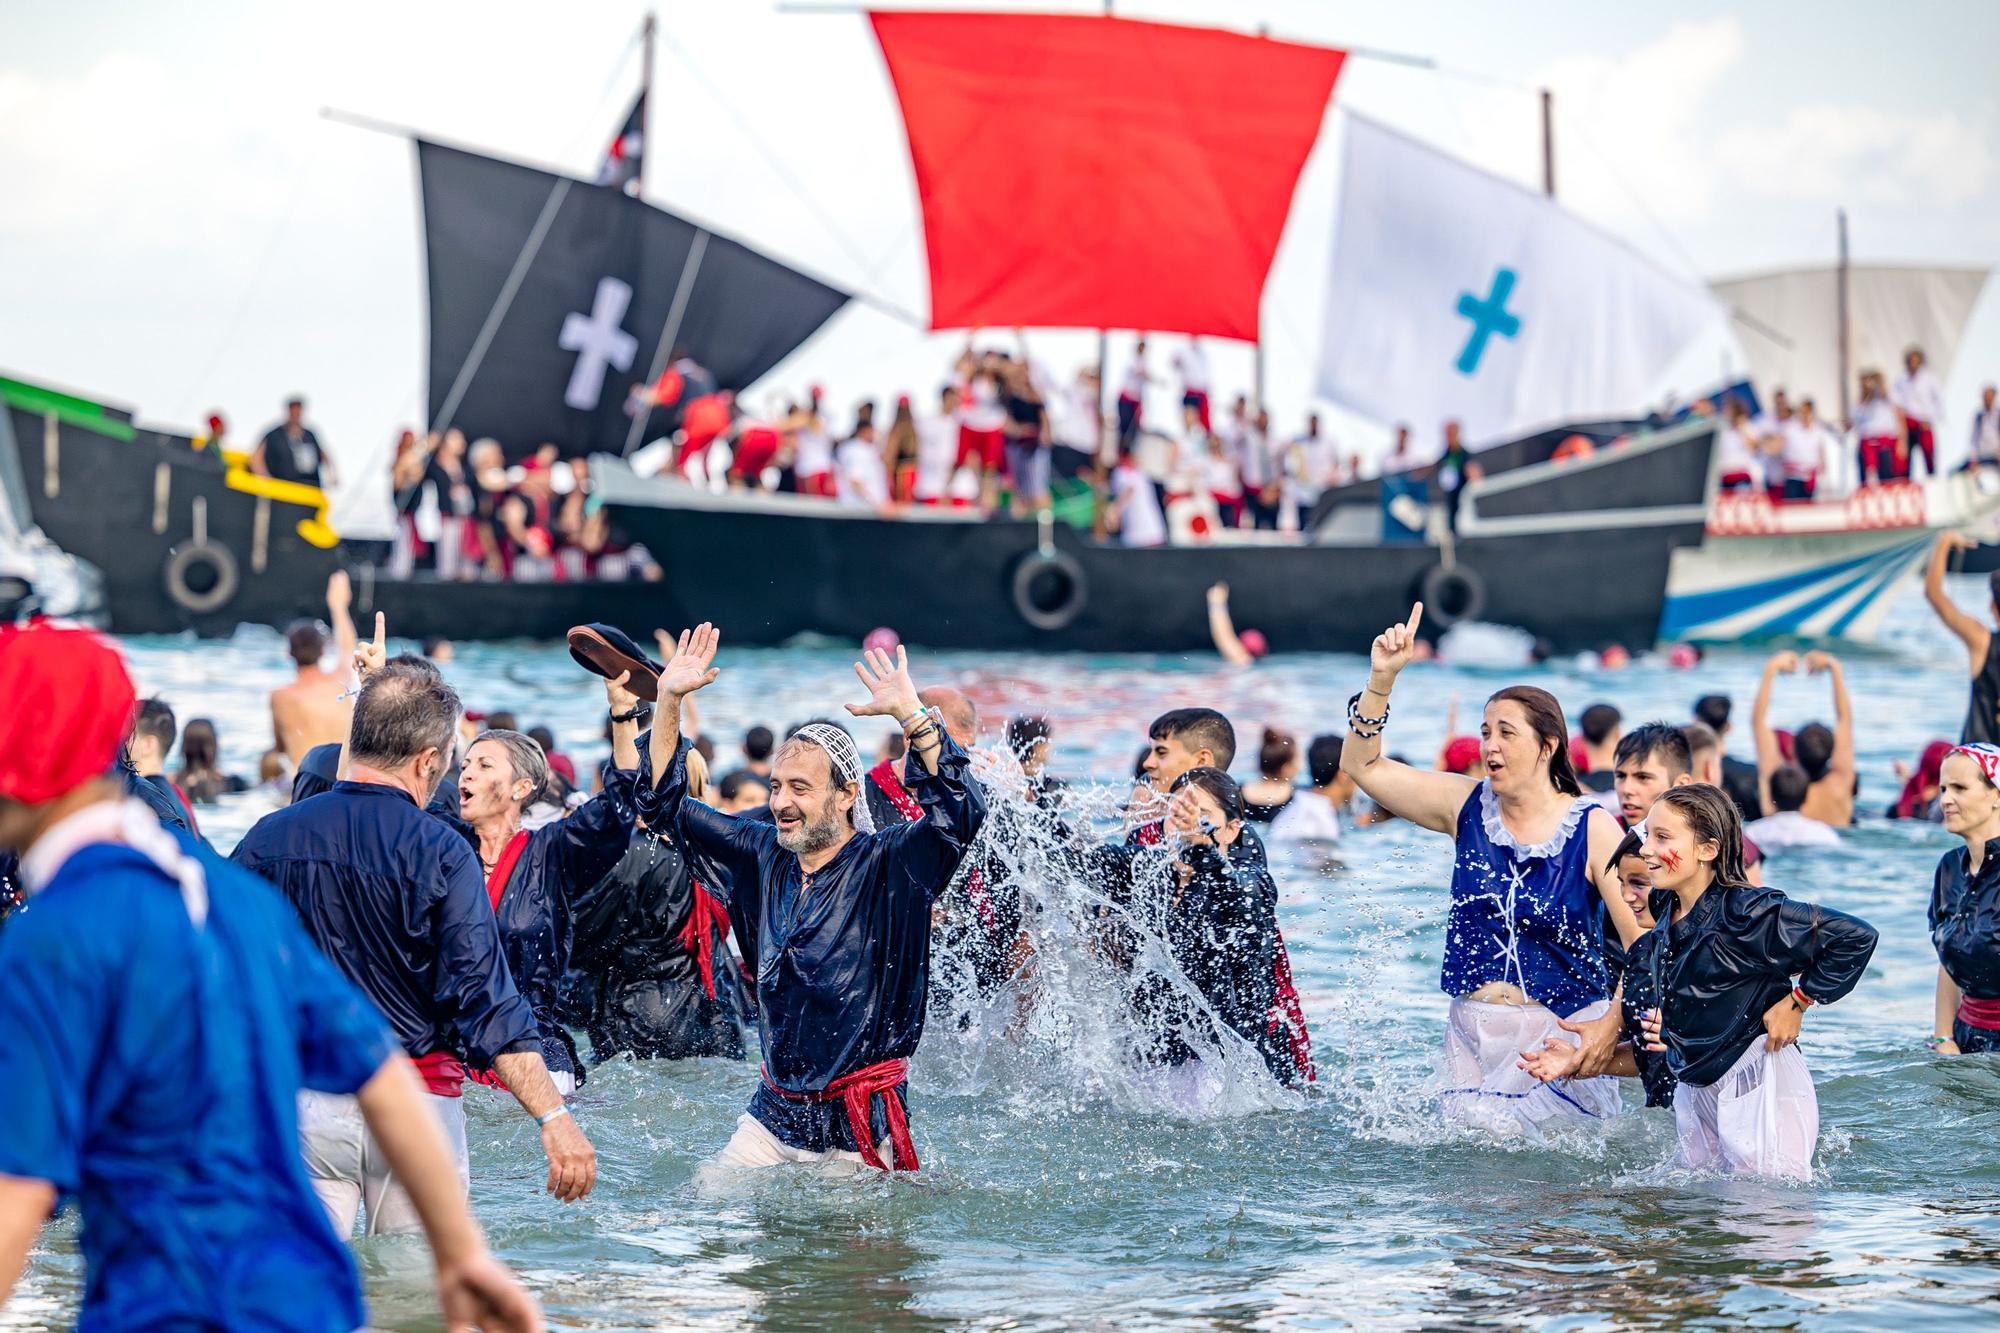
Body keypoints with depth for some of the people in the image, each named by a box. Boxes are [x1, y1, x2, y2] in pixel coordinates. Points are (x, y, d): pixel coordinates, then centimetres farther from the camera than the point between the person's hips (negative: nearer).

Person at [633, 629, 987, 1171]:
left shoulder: (886, 865, -10)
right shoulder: (764, 857, 6)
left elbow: (960, 813, -28)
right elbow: (665, 805, 16)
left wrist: (910, 714, -35)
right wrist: (669, 699, 6)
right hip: (773, 1114, 5)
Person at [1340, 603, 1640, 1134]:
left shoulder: (1592, 829, -7)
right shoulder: (1468, 806, 4)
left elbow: (1643, 938, -11)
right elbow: (1362, 765, 6)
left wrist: (1610, 1026, -21)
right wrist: (1382, 679, -6)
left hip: (1562, 1032, -4)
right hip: (1472, 1031, 4)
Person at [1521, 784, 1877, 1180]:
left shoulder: (1747, 913, -15)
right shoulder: (1654, 937, 7)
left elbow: (1856, 937, -19)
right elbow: (1649, 1054, 11)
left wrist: (1798, 1002, -13)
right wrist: (1581, 1062, 0)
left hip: (1761, 1086, -8)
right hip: (1695, 1098, 8)